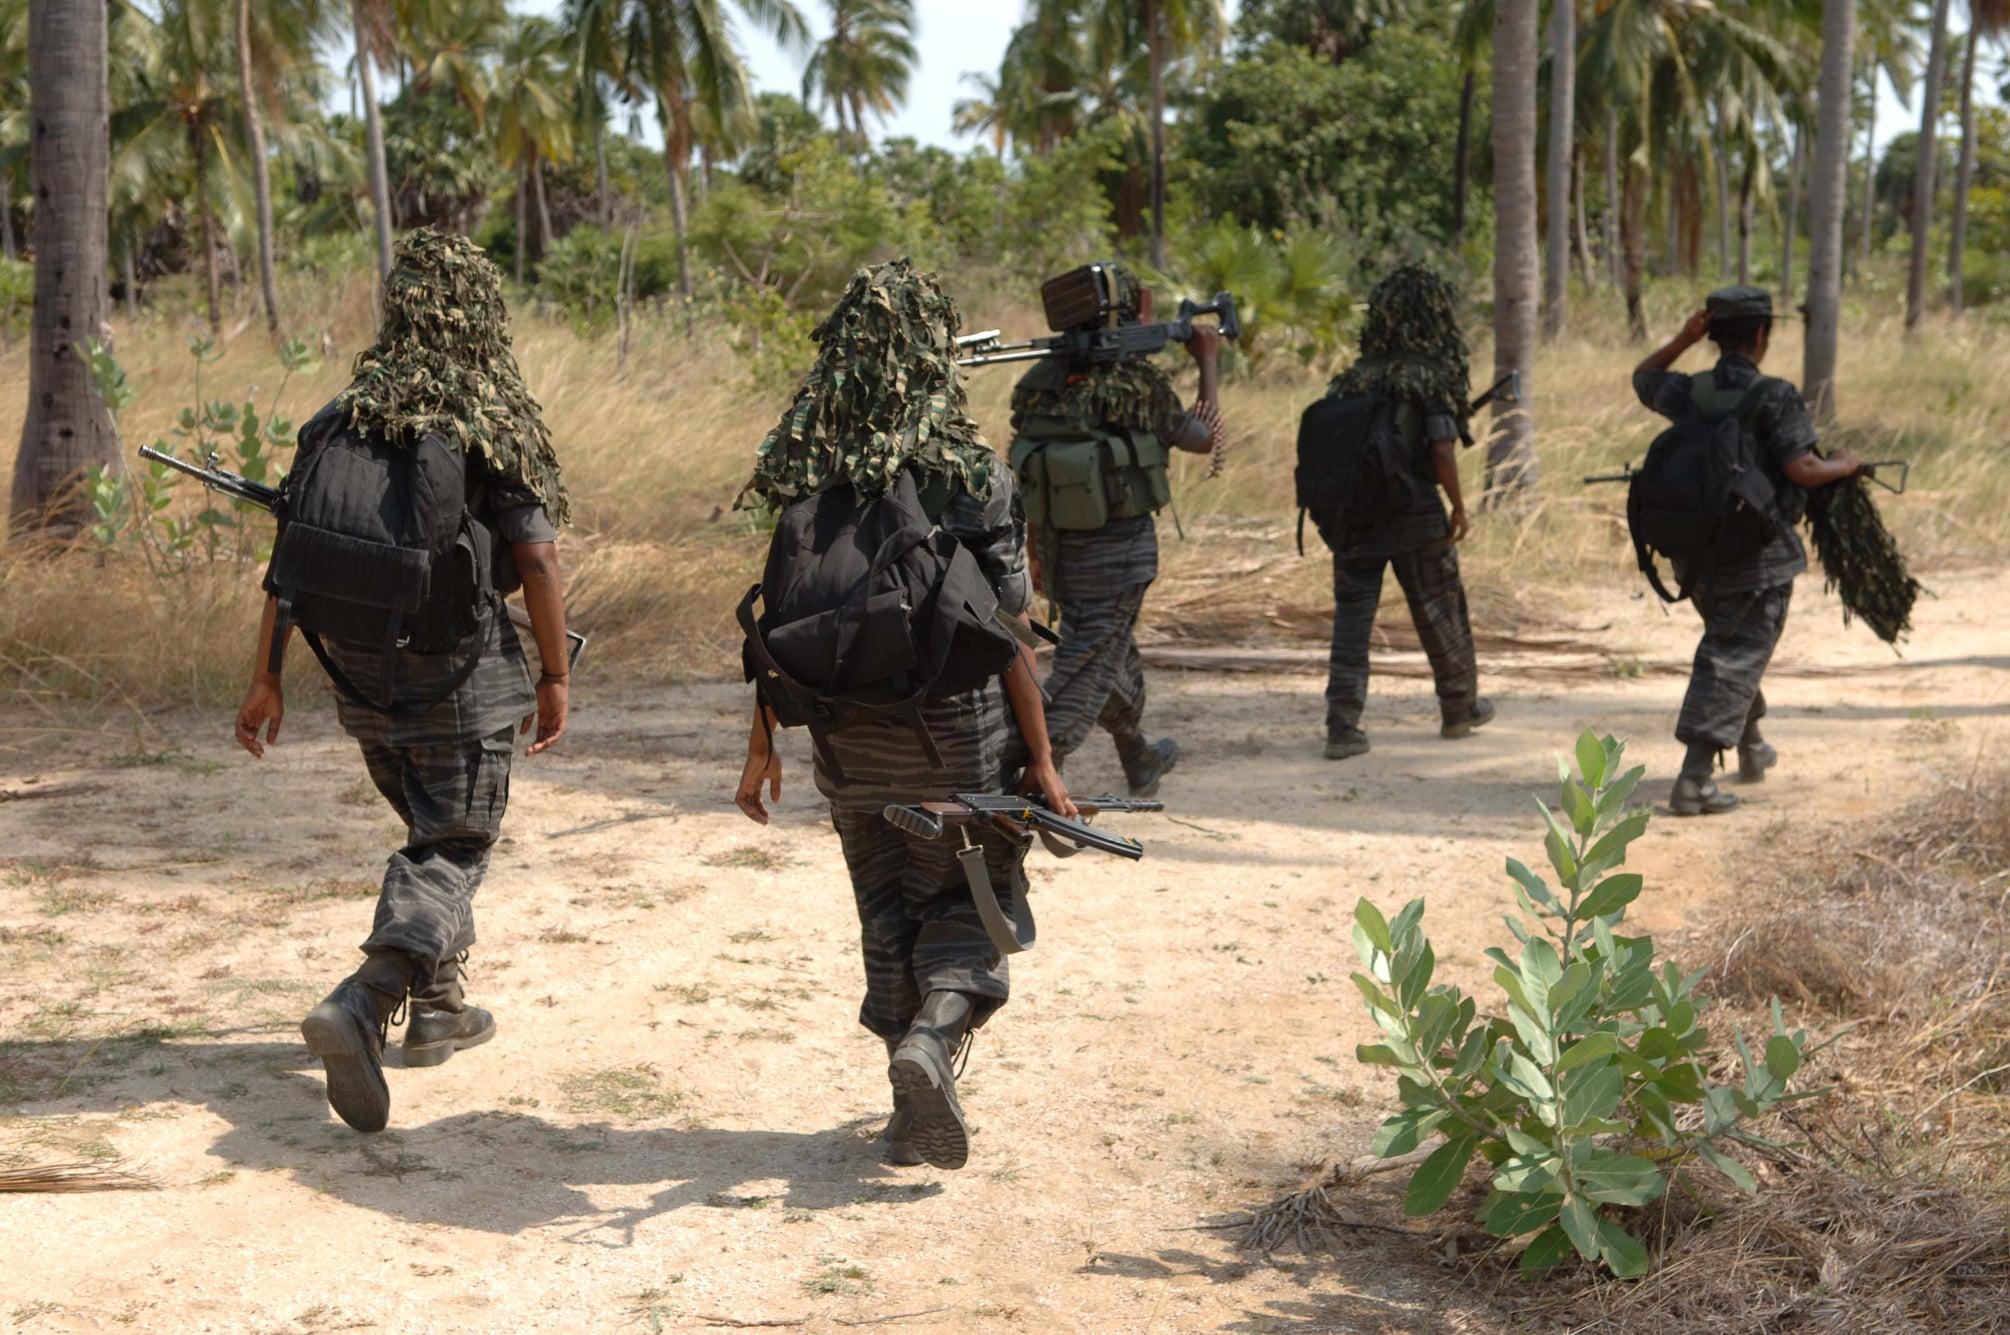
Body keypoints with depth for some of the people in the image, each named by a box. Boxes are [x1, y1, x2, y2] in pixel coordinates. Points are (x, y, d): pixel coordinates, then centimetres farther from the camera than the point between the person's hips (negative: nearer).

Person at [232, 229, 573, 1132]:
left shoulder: (338, 421, 4)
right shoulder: (499, 427, -8)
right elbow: (536, 563, -11)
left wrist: (267, 680, 9)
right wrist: (556, 675, -1)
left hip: (363, 678, 5)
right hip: (462, 682, -5)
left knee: (432, 832, 24)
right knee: (450, 851, 0)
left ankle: (439, 1008, 30)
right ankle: (362, 1004, -22)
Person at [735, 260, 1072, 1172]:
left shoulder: (806, 475, -3)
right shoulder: (968, 473, -12)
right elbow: (1007, 633, -10)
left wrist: (763, 744, 10)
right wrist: (1040, 759, -3)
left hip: (850, 737, 3)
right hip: (956, 729, -3)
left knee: (887, 913, 16)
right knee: (976, 893, 14)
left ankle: (916, 1114, 21)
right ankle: (933, 1031, -12)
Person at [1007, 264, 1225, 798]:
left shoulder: (1037, 382, 2)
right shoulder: (1137, 382, -14)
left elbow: (1026, 473, 9)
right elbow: (1204, 437, 2)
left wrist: (1038, 550, 19)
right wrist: (1209, 362, 16)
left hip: (1058, 550, 7)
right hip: (1117, 550, -7)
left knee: (1116, 657, 24)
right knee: (1087, 672, -3)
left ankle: (1142, 762, 42)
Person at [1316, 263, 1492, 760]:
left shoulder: (1353, 378, 6)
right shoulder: (1434, 376, -9)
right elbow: (1442, 450, -15)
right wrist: (1459, 506, -4)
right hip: (1414, 512, -3)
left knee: (1352, 616, 5)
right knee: (1440, 611, 14)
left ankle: (1342, 727, -2)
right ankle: (1460, 708, 30)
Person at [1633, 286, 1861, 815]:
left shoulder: (1688, 393, 2)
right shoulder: (1774, 397, -15)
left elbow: (1643, 378, 24)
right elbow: (1801, 469, -22)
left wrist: (1683, 339, 14)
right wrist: (1843, 465, -3)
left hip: (1698, 554, 6)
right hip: (1758, 556, -6)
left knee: (1731, 649, 26)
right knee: (1732, 662, -5)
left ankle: (1751, 748, 44)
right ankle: (1693, 781, -14)